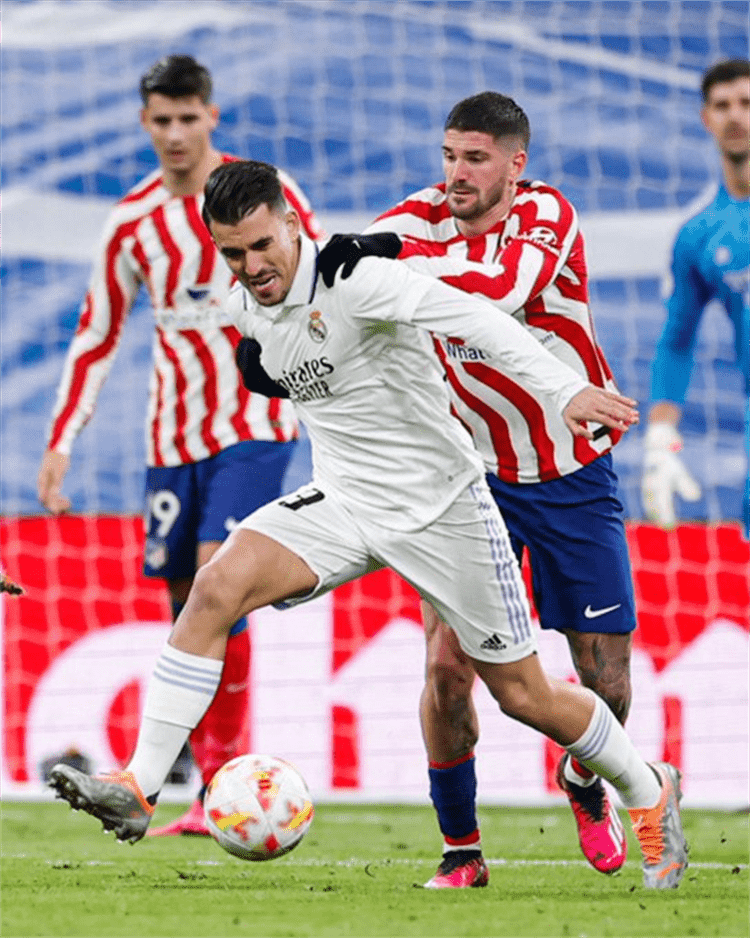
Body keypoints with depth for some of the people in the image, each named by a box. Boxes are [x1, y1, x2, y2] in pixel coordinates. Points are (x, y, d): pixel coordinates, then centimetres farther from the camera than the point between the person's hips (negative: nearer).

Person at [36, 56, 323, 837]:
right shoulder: (131, 223, 6)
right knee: (186, 606, 4)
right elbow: (95, 338, 13)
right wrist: (59, 442, 7)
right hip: (172, 434, 4)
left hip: (255, 426, -4)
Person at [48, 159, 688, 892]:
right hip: (342, 501, 5)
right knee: (217, 587, -21)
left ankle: (648, 793, 31)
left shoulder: (351, 280, -23)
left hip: (442, 507, -5)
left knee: (523, 694, 4)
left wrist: (563, 388, -47)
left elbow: (465, 315, -35)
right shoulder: (244, 309, 1)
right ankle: (139, 787, -22)